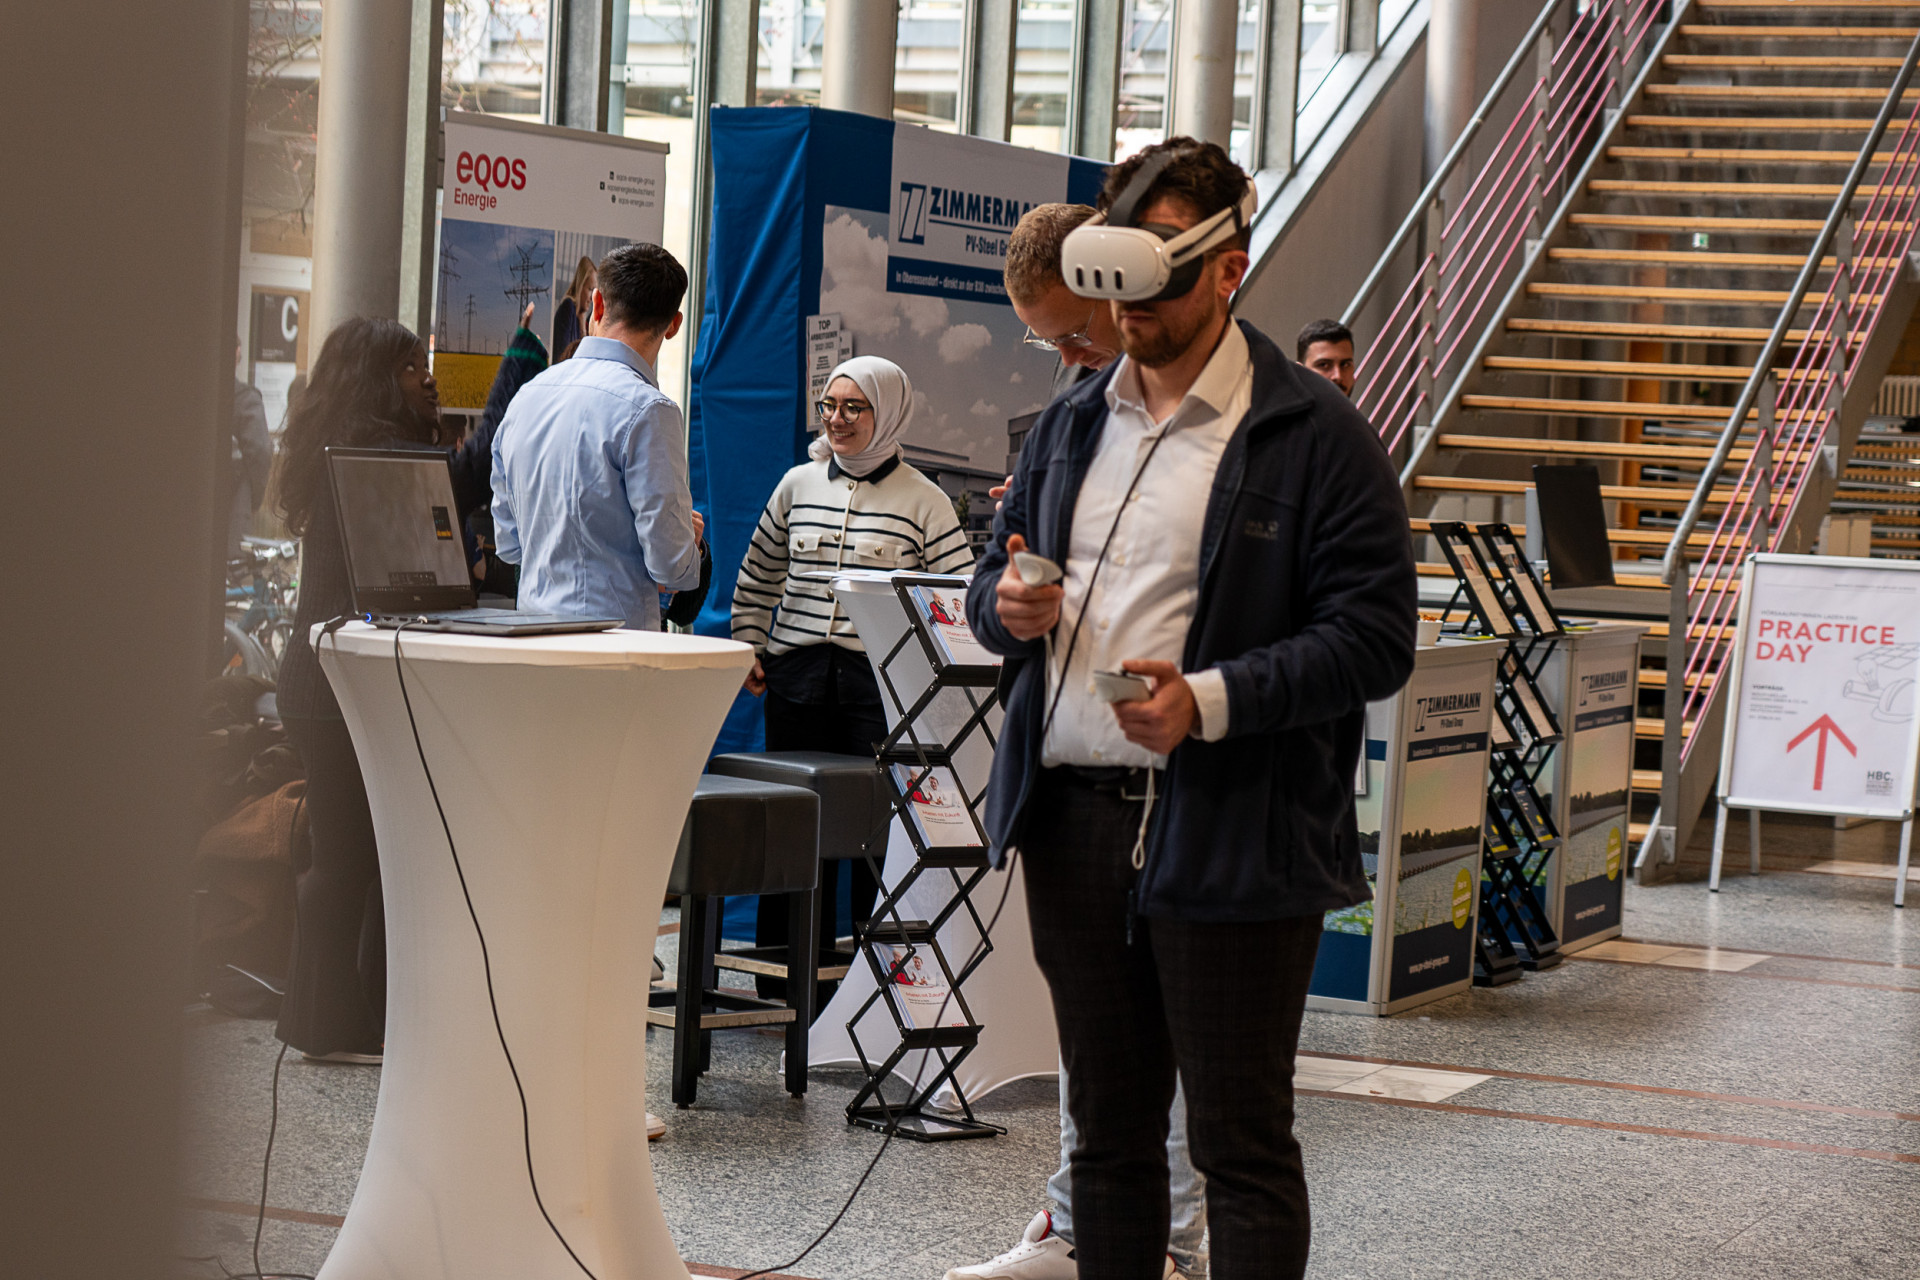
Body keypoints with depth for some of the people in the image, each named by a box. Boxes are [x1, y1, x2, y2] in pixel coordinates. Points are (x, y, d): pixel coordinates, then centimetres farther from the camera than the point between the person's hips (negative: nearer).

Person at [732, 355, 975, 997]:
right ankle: (792, 984, 14)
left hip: (882, 681, -3)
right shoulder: (798, 485, 11)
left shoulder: (923, 500, 1)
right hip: (796, 678, 3)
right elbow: (757, 575, 21)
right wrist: (749, 647, 12)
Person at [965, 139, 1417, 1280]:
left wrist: (1208, 702, -22)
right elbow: (994, 581, 25)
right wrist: (1010, 608, -1)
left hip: (1230, 835, -6)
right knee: (1109, 1128, 14)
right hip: (1071, 820, 6)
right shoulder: (1071, 426, 15)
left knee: (1241, 1142, 1)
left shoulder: (1316, 437, -6)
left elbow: (1376, 639, -11)